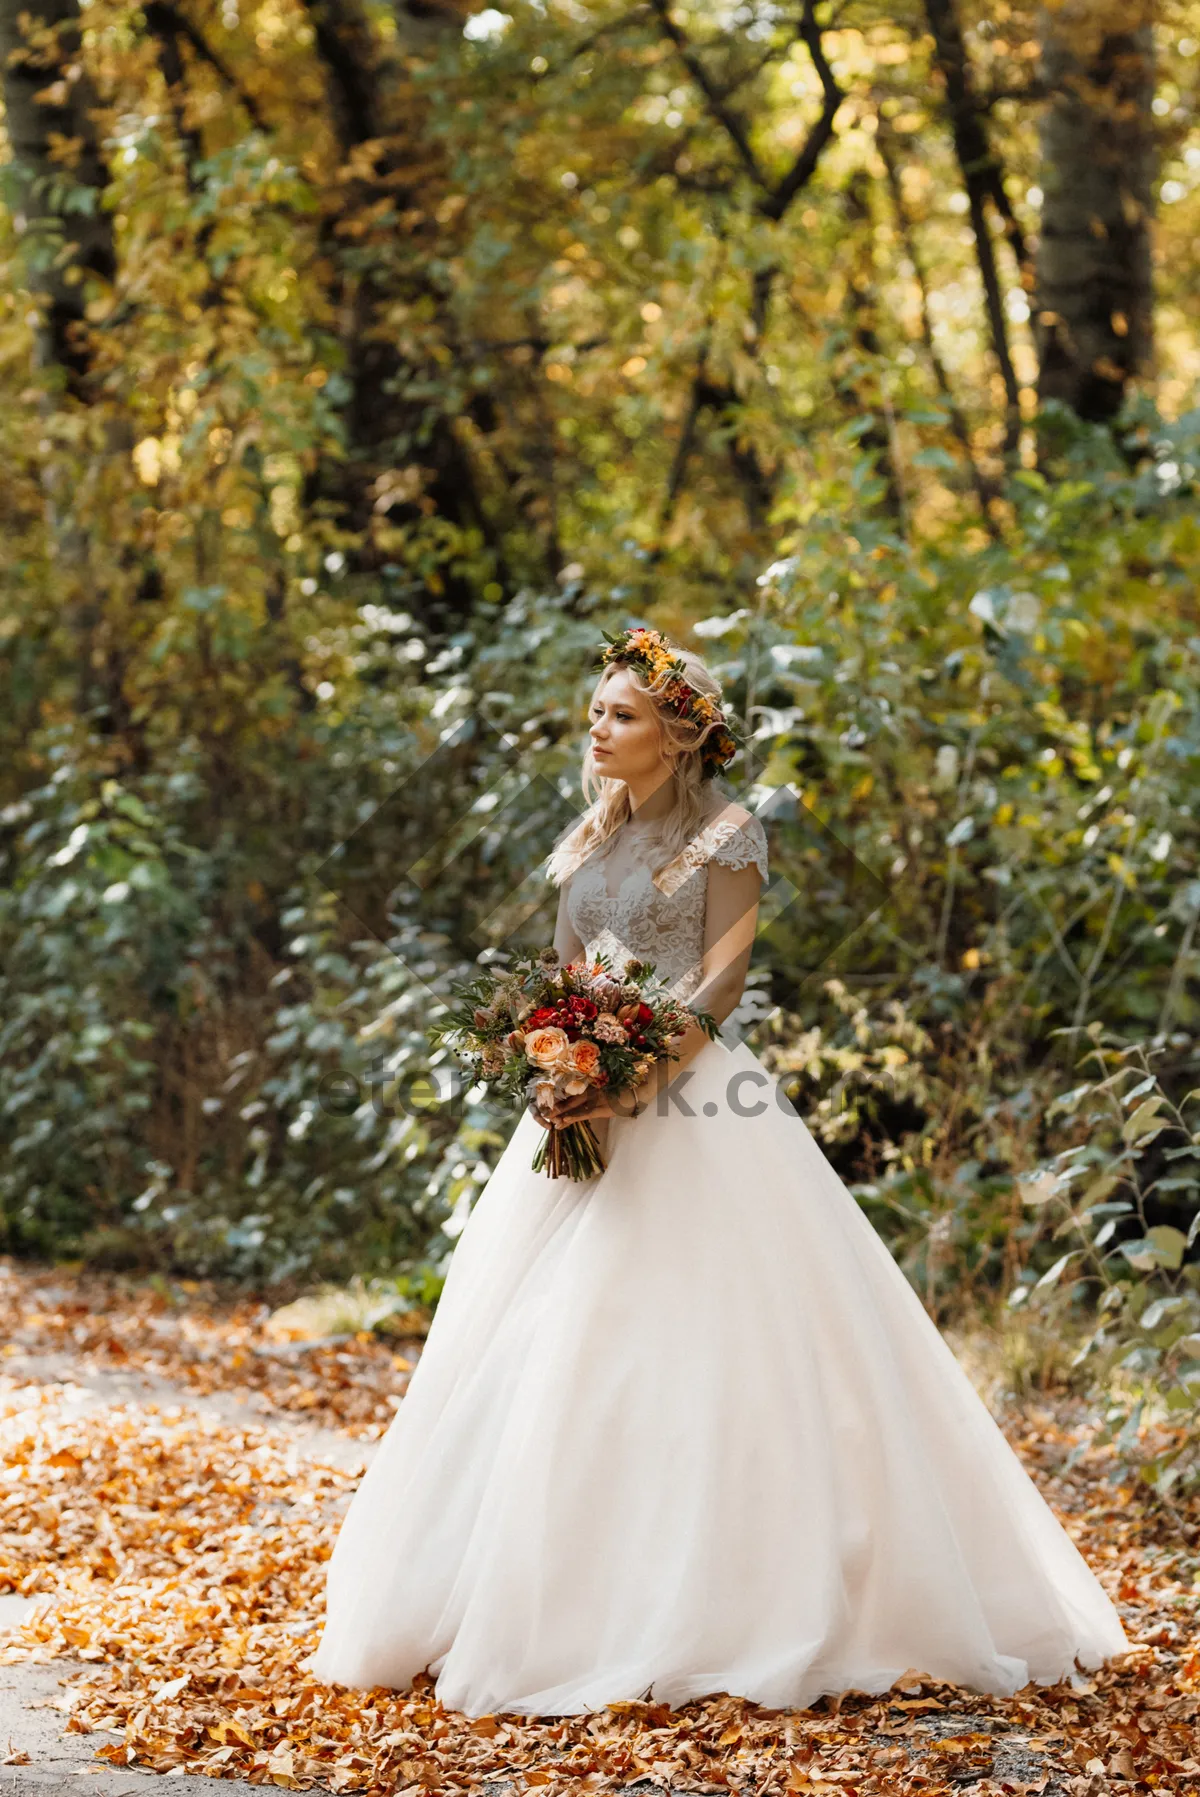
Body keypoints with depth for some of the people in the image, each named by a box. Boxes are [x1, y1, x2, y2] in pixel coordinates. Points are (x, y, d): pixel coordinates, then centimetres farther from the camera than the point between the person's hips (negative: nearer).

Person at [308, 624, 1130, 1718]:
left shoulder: (727, 833, -2)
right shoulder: (589, 845, 17)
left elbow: (720, 984, -10)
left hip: (689, 1109, -7)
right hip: (588, 1110, 7)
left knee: (695, 1345, -9)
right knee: (545, 1345, 3)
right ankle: (567, 1607, 9)